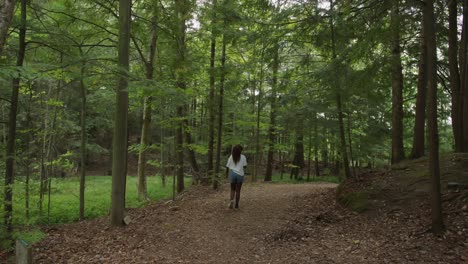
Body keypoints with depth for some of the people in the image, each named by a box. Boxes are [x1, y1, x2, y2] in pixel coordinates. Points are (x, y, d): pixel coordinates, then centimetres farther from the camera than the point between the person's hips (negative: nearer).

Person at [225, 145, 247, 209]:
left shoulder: (231, 157, 1)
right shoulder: (243, 157, -2)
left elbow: (227, 166, 1)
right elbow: (245, 166, -5)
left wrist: (227, 172, 17)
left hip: (232, 174, 1)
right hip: (240, 174, -1)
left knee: (233, 189, 13)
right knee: (238, 190, 9)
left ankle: (231, 200, -13)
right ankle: (237, 204, 10)